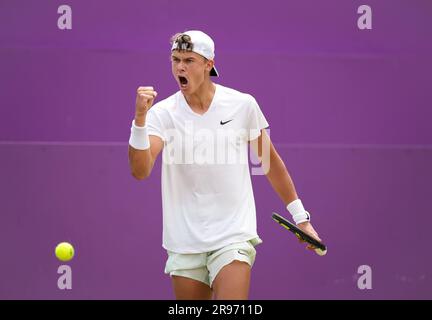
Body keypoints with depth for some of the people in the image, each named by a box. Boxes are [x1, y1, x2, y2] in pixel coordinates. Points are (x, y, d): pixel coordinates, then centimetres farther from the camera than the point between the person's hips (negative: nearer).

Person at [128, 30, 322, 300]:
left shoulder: (243, 105, -2)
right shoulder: (163, 113, -3)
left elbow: (270, 161, 10)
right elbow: (140, 171, -16)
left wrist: (301, 217, 12)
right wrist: (140, 118, -29)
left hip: (233, 237, -1)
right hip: (184, 244, 1)